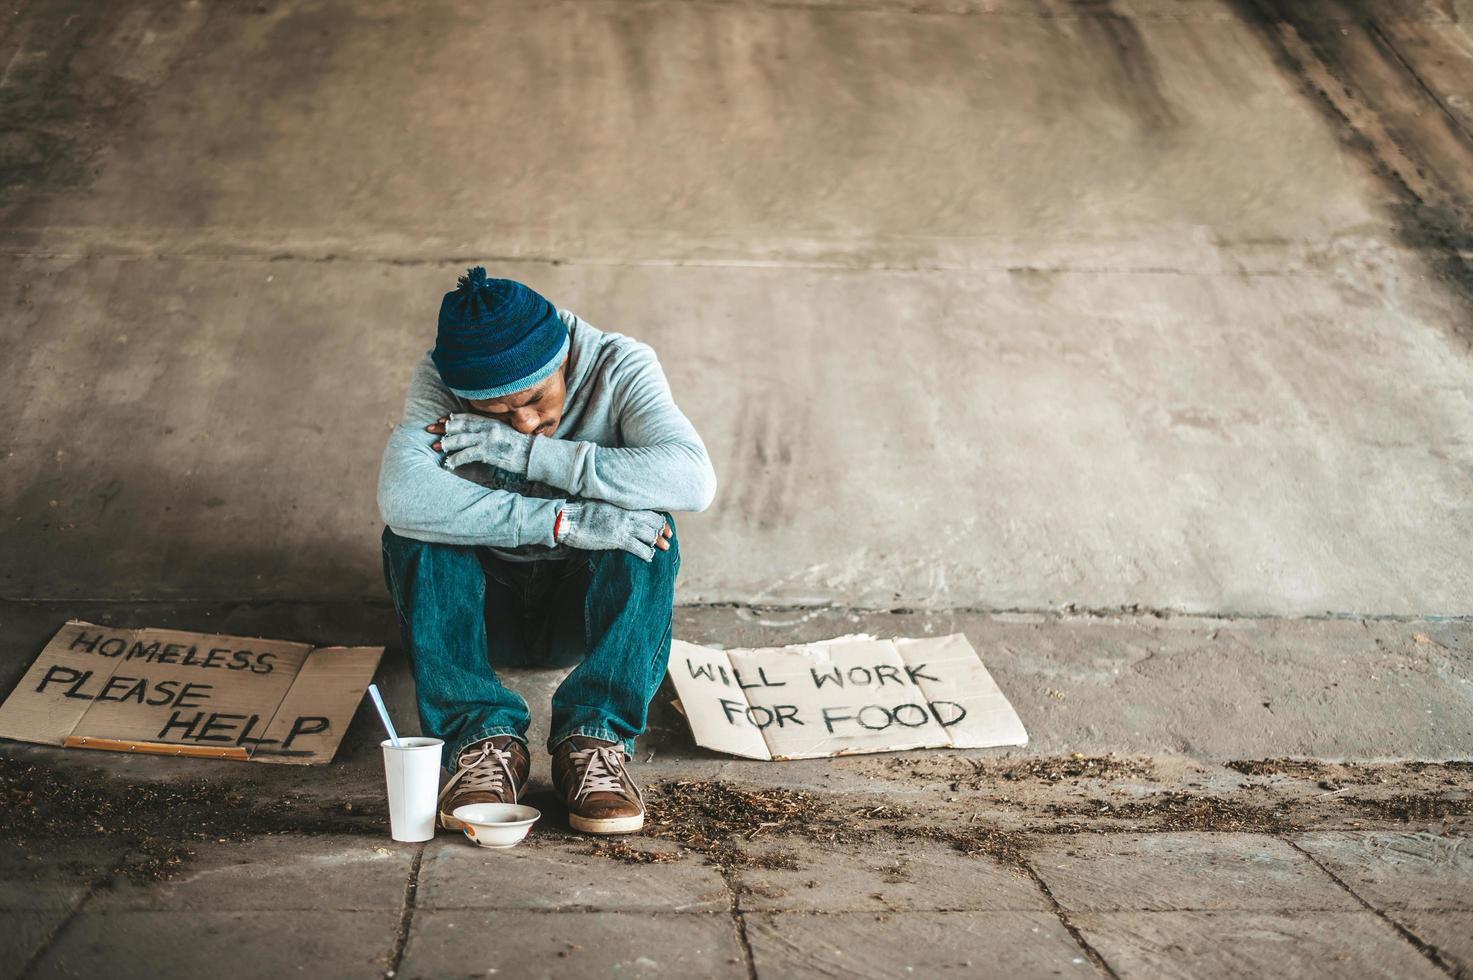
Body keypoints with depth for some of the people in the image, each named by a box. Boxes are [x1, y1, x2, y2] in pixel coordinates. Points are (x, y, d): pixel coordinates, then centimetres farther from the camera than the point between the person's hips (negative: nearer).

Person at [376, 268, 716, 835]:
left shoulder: (619, 366, -16)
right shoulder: (438, 380, -17)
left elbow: (694, 479, -34)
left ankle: (592, 738, -32)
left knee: (647, 525, -30)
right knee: (411, 530, -28)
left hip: (587, 604, 0)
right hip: (483, 607, 0)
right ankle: (485, 737, -32)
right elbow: (400, 494, -38)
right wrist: (565, 522, -43)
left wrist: (530, 453, -34)